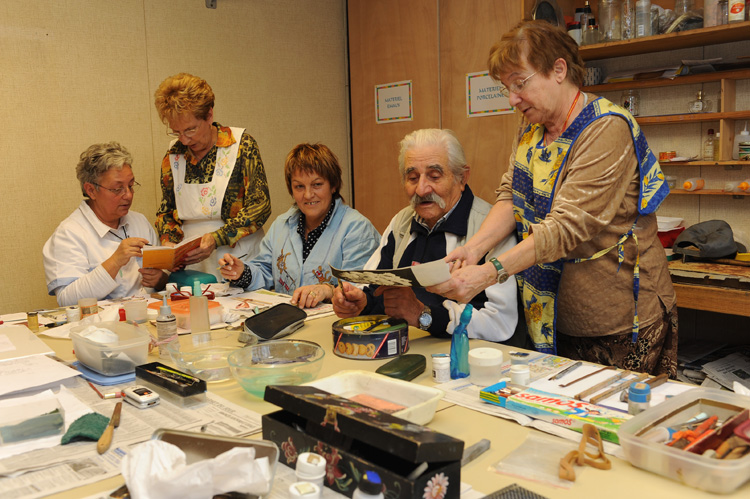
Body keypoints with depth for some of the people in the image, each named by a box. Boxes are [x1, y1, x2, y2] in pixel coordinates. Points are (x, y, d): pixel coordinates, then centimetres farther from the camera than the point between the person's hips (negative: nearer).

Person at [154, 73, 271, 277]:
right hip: (190, 266, 3)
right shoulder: (173, 156, 10)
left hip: (238, 260, -3)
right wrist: (168, 243, -1)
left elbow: (260, 206, -7)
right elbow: (166, 211, 19)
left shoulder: (241, 145, -2)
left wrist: (217, 238, -18)